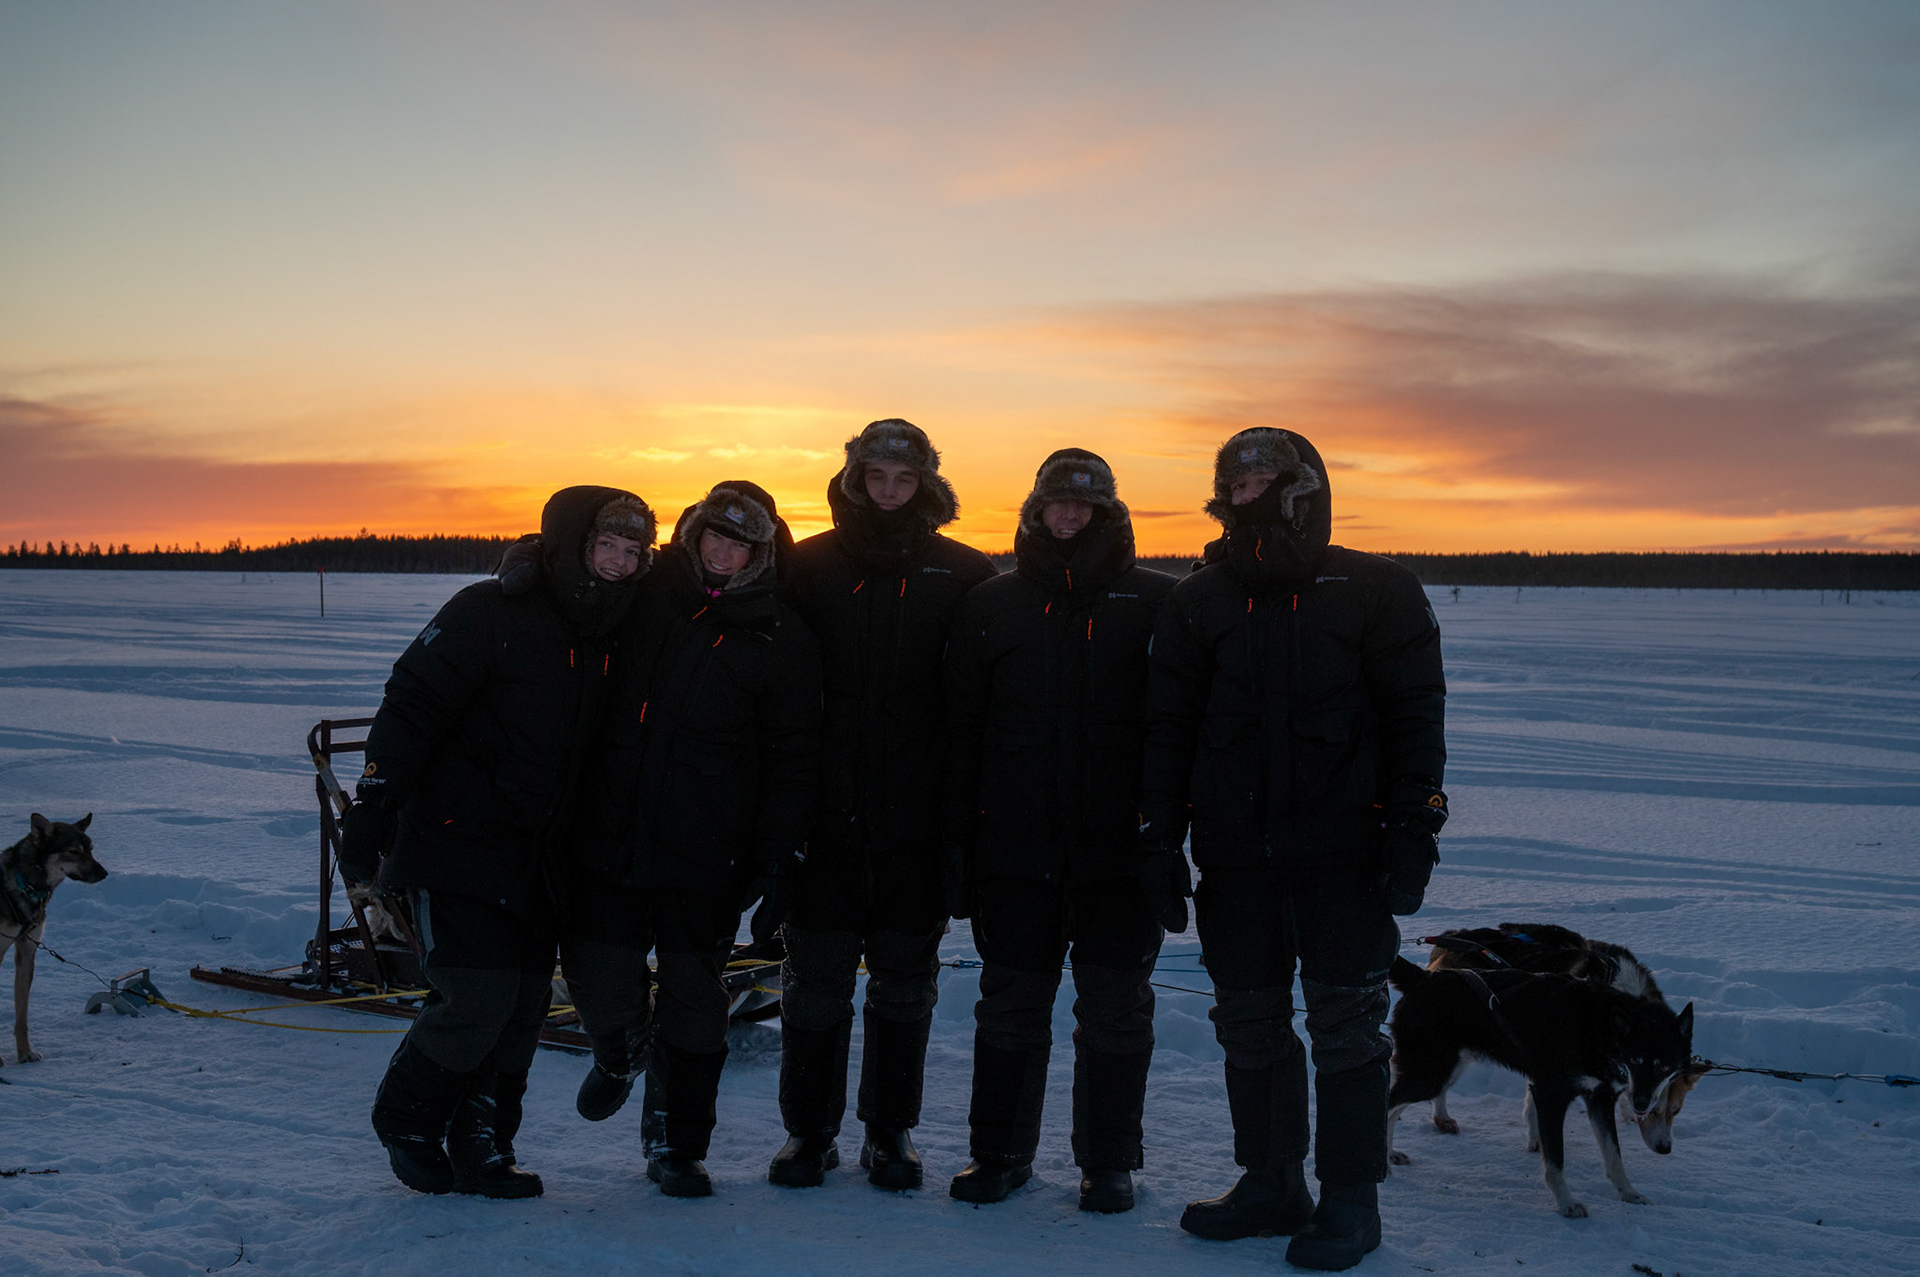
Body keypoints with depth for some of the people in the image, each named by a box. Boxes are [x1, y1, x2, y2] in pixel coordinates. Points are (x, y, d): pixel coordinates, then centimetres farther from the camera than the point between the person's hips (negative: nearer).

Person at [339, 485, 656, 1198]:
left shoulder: (605, 642, 11)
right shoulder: (490, 613, -11)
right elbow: (410, 707, -14)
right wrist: (370, 811, -19)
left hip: (533, 861, 7)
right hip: (455, 843, -7)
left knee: (526, 1003, 5)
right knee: (479, 996, -11)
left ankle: (481, 1144, 19)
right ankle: (405, 1122, 14)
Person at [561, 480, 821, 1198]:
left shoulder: (782, 643, -1)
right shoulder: (645, 602, 4)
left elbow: (790, 763, -1)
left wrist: (777, 863, -5)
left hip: (708, 861, -1)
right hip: (610, 839, 2)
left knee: (694, 1003, 5)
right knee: (599, 987, 2)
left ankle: (678, 1144, 25)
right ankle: (621, 1049, 39)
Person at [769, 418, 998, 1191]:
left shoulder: (961, 575, 3)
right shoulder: (808, 568, 3)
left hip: (917, 821, 0)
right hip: (825, 815, 0)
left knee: (905, 982, 10)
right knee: (816, 981, 6)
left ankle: (890, 1131, 24)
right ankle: (809, 1132, 22)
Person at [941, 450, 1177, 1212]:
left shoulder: (1155, 602, 3)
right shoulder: (993, 606, 8)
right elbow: (962, 731, 7)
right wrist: (957, 840, 2)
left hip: (1120, 847, -1)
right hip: (1015, 847, 1)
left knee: (1115, 1008, 7)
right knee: (1010, 1005, 10)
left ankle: (1108, 1162, 21)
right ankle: (1000, 1152, 25)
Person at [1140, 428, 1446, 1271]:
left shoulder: (1375, 593, 2)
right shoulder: (1199, 603, 9)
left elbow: (1416, 717, 1)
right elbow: (1167, 728, 10)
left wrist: (1412, 833, -7)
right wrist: (1160, 839, 4)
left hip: (1343, 853, -3)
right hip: (1235, 859, 3)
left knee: (1346, 1027, 3)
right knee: (1250, 1026, 10)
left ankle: (1350, 1200, 15)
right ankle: (1270, 1184, 25)